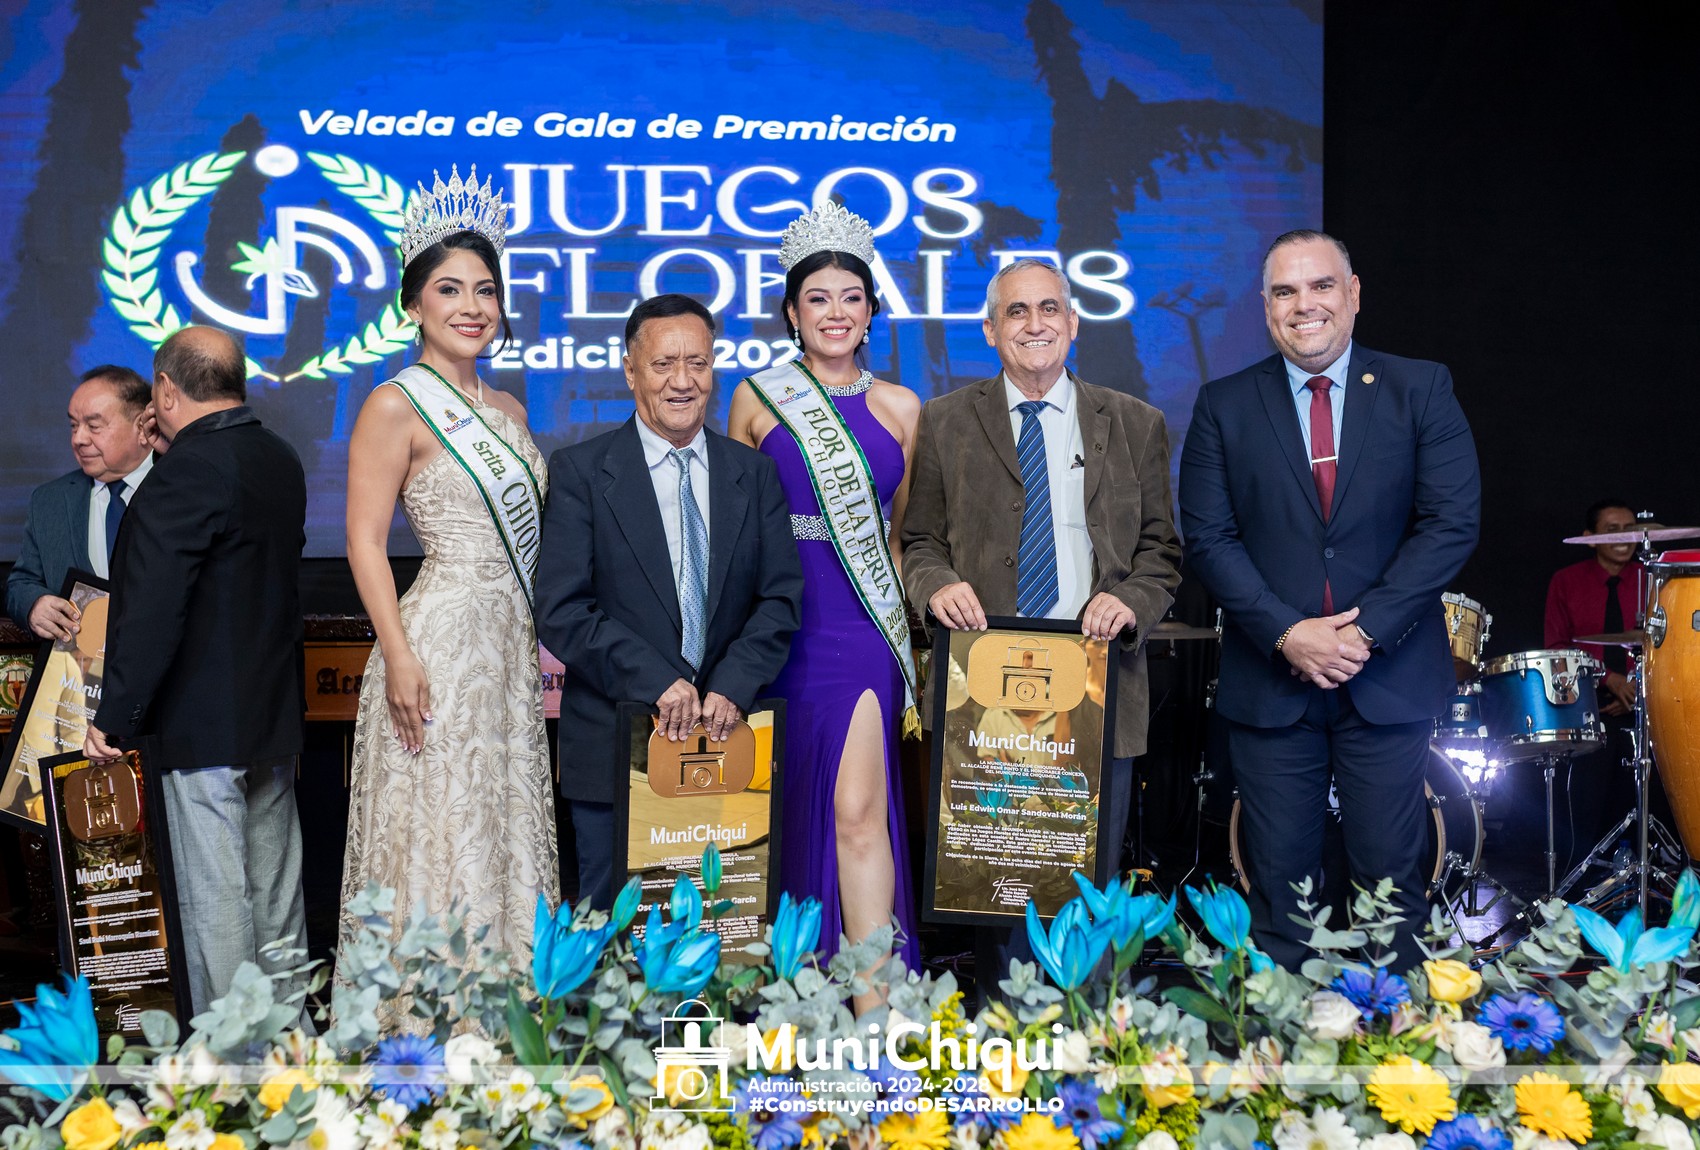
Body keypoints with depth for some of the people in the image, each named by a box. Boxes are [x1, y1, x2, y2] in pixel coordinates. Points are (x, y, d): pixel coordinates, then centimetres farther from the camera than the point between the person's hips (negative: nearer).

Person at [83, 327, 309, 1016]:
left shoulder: (185, 471, -18)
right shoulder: (281, 460, 8)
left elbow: (152, 610, -22)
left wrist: (114, 719, -17)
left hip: (204, 725, -9)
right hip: (277, 715, 9)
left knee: (213, 900, 0)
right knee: (276, 890, 16)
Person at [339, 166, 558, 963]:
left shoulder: (507, 410, 13)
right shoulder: (397, 405, -7)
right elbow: (365, 544, -11)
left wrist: (537, 637, 12)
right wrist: (399, 658, -18)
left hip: (512, 646, 7)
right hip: (441, 642, -7)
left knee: (506, 822, 11)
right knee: (439, 829, -1)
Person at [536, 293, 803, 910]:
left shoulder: (755, 474, 8)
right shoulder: (580, 471, -2)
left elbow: (781, 598, 3)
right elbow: (561, 611, -9)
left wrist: (732, 687, -13)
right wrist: (656, 680, -19)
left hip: (726, 738, 3)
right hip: (617, 741, -2)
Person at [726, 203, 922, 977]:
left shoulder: (899, 408, 9)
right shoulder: (757, 400, 5)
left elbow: (904, 531, 13)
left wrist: (915, 639, 7)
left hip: (864, 627, 0)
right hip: (779, 623, 1)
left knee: (858, 810, -10)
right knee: (787, 808, 8)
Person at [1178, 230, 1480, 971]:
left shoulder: (1421, 390, 3)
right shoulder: (1224, 406, 4)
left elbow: (1453, 521, -4)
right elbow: (1208, 537, -2)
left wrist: (1364, 630, -12)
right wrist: (1287, 633, -13)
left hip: (1388, 678, 0)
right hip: (1270, 681, 1)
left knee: (1389, 876, 6)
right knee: (1279, 882, 6)